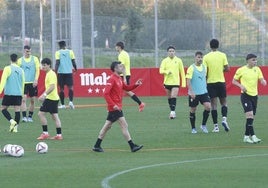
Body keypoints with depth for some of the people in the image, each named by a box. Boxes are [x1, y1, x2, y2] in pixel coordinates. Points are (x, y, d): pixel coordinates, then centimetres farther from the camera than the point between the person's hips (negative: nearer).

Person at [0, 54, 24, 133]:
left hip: (9, 93, -4)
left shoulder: (7, 69, -5)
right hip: (18, 93, 4)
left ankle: (12, 121, -14)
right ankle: (15, 127, -1)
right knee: (17, 110, 4)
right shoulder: (21, 70, 9)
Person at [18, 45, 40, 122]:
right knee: (23, 99, -12)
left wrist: (36, 80, -11)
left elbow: (37, 70, 1)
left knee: (32, 100, 6)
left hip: (33, 83, 1)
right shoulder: (20, 60, 3)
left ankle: (30, 116, 18)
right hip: (23, 83, -1)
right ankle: (24, 117, -14)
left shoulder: (35, 59, 3)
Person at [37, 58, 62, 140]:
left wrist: (45, 94, -31)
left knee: (41, 113, -8)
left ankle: (45, 133, -7)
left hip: (50, 98, -10)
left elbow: (52, 86, -25)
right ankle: (59, 135, 8)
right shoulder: (48, 74, 17)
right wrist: (43, 95, 27)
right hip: (54, 98, 10)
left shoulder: (51, 74, -14)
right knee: (55, 116, 9)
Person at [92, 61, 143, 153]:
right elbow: (106, 93, -21)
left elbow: (126, 87, 23)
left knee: (107, 126, 12)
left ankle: (97, 146, 17)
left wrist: (135, 85, 6)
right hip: (115, 107, -10)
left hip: (117, 107, 10)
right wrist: (113, 105, -25)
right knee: (124, 125, -8)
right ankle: (132, 146, -6)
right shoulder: (112, 79, -15)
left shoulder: (119, 79, 14)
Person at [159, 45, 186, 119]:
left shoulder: (178, 60, 2)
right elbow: (161, 71, -6)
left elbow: (182, 72, 6)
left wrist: (183, 83, 3)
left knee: (173, 97, -15)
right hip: (167, 82, 2)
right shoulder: (165, 61, 3)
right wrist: (167, 72, -26)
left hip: (176, 82, -2)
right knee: (169, 98, 10)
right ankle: (172, 111, 22)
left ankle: (173, 112, -18)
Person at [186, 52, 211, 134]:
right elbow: (188, 81, -13)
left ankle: (203, 125, 4)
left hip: (203, 92, 4)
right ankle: (193, 128, 18)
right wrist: (191, 92, -20)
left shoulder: (204, 67, 7)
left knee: (208, 106, -12)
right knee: (193, 110, 4)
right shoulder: (191, 68, -9)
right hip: (194, 93, -4)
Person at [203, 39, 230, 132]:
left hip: (211, 82, 0)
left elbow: (205, 72, -6)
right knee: (224, 103, 13)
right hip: (221, 82, 0)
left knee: (213, 105, 2)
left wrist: (204, 81, 6)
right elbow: (227, 69, -5)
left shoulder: (206, 57, -3)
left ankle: (216, 126, 0)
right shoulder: (222, 55, -2)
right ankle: (224, 119, -11)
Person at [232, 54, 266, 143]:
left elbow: (262, 80, 0)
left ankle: (246, 136, 20)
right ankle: (253, 136, -20)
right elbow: (234, 81, 3)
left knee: (251, 117, 10)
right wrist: (241, 86, -15)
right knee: (249, 115, -18)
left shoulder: (257, 69, 5)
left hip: (254, 95, 5)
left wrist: (263, 82, -24)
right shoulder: (241, 70, -6)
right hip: (245, 95, -5)